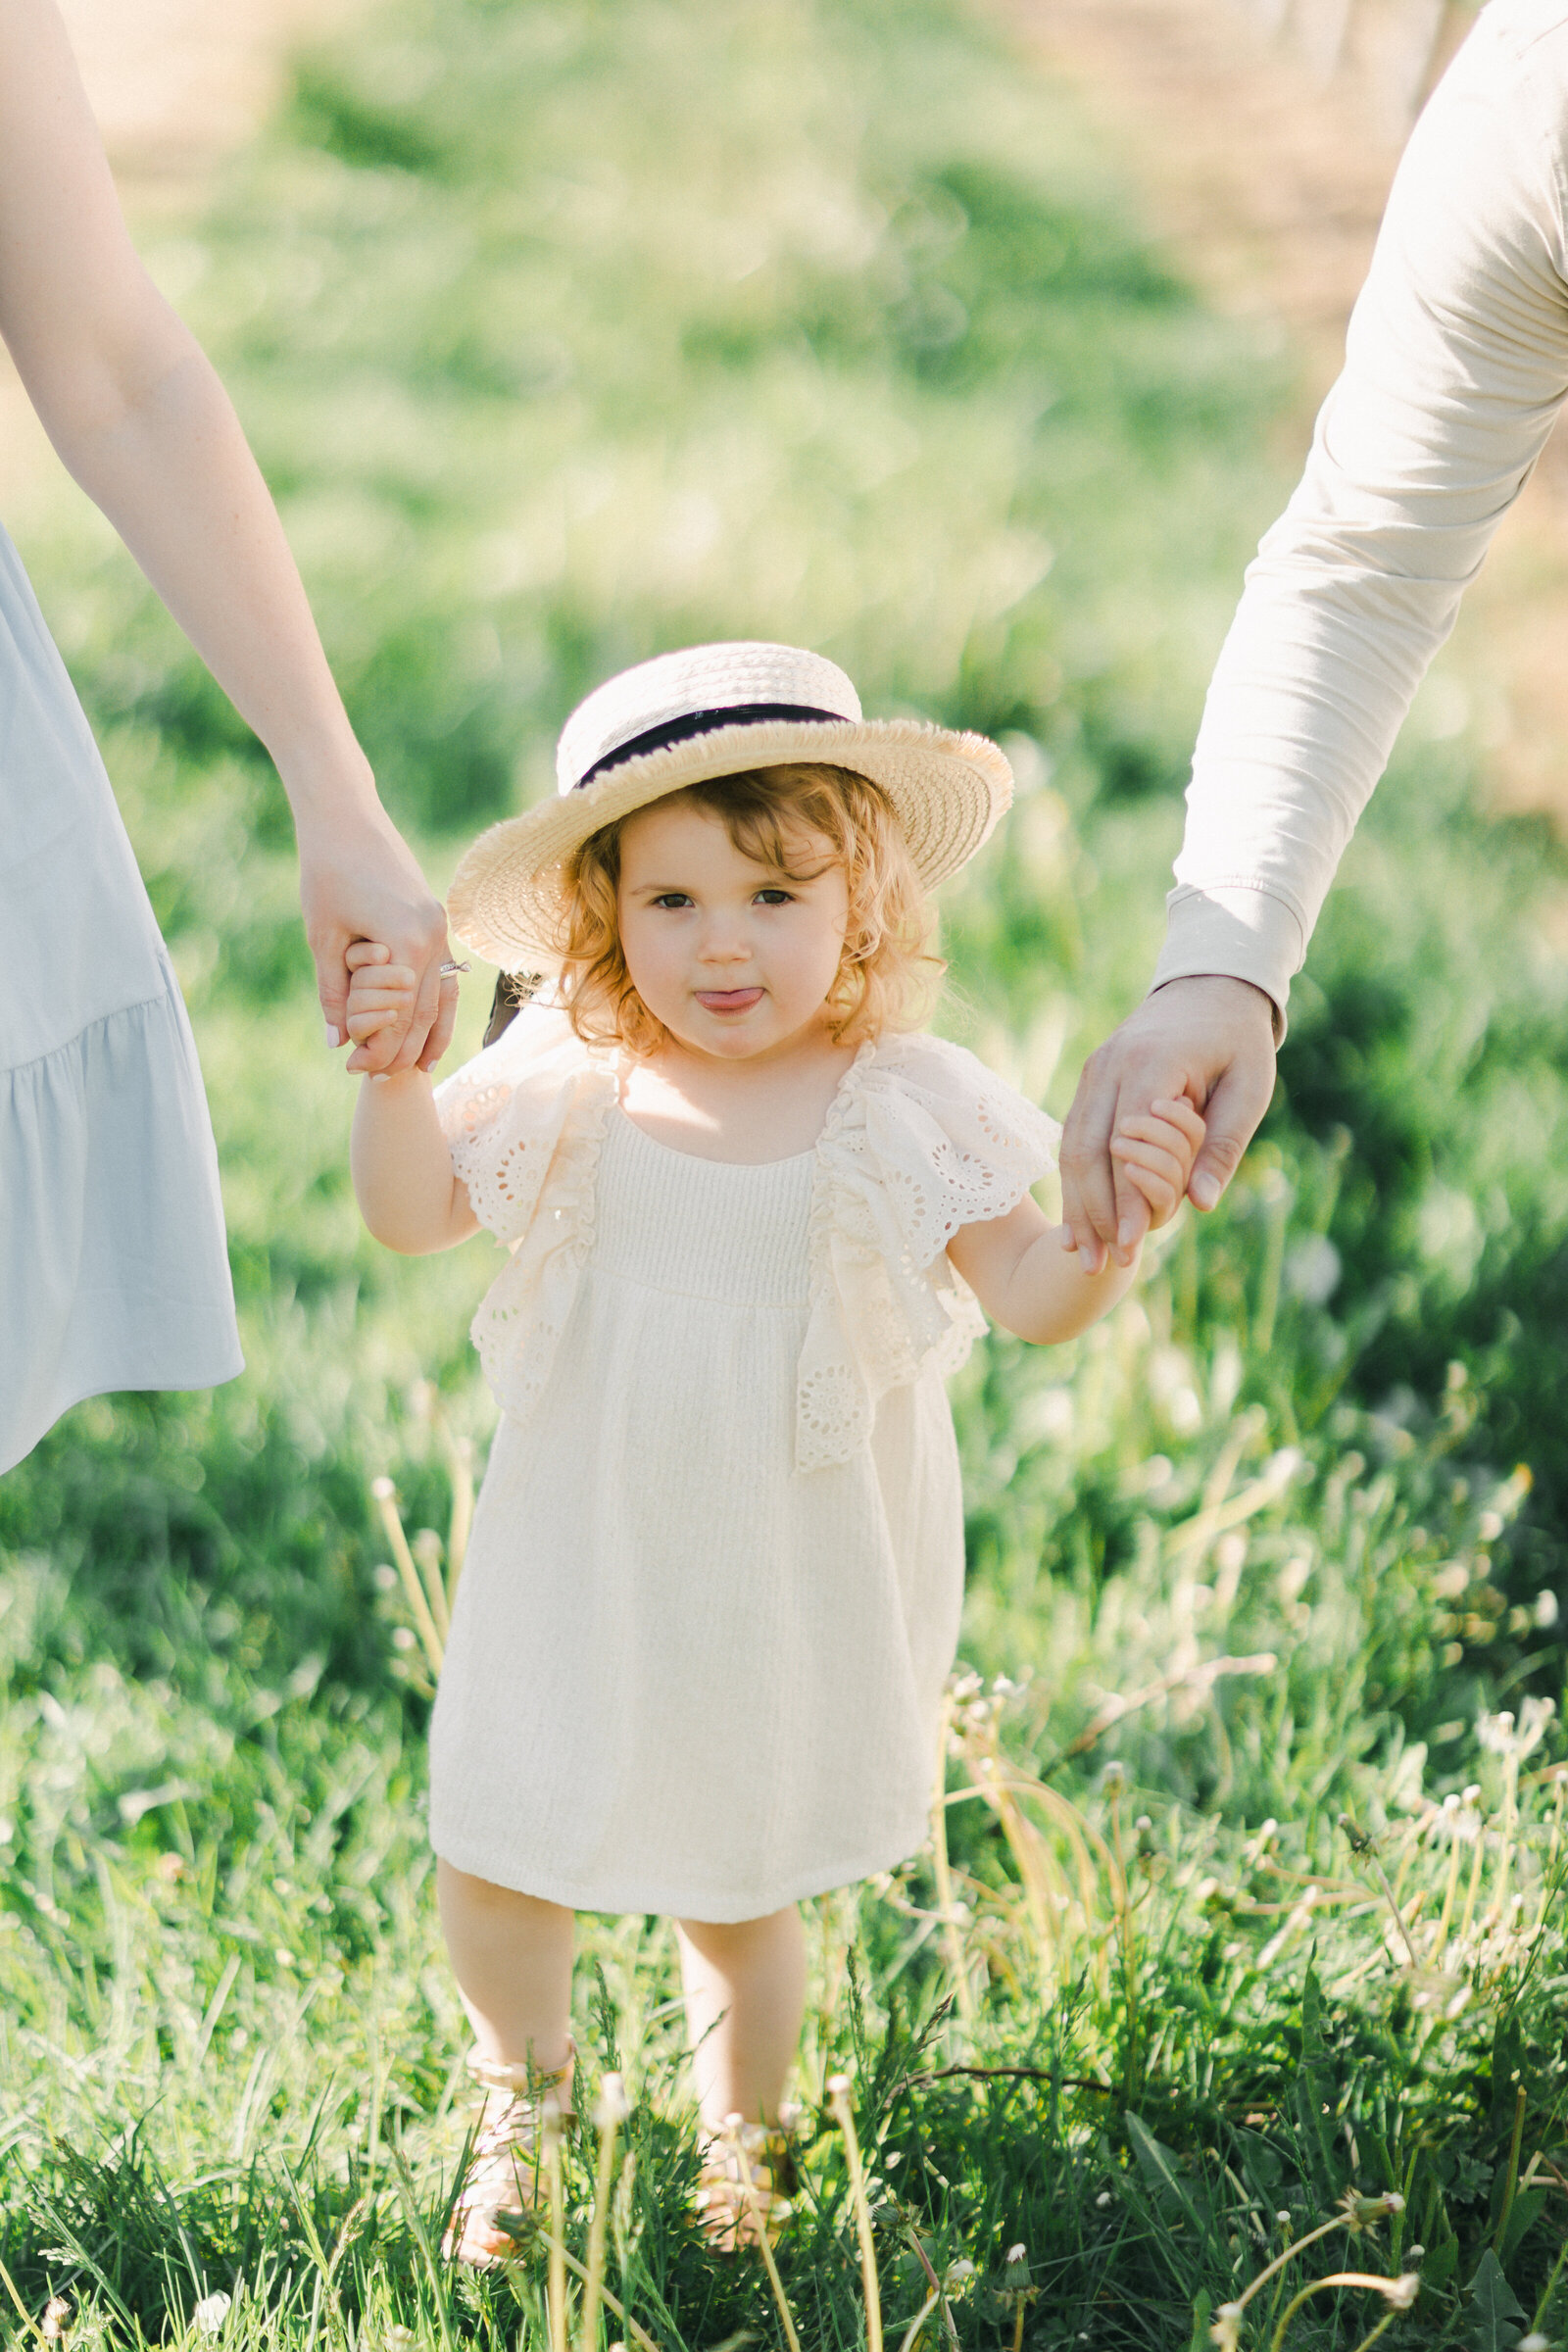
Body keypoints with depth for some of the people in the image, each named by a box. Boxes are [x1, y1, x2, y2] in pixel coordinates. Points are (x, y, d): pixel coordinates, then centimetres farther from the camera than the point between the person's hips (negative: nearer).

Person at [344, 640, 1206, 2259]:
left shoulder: (900, 1107, -13)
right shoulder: (569, 1086, -9)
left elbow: (1025, 1294, -14)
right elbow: (409, 1212, -3)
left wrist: (1110, 1233, -35)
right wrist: (392, 1076, -21)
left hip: (792, 1579, -1)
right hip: (587, 1562, 1)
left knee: (741, 1886, 13)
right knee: (494, 1852, 7)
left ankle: (738, 2137, 42)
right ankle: (522, 2096, 39)